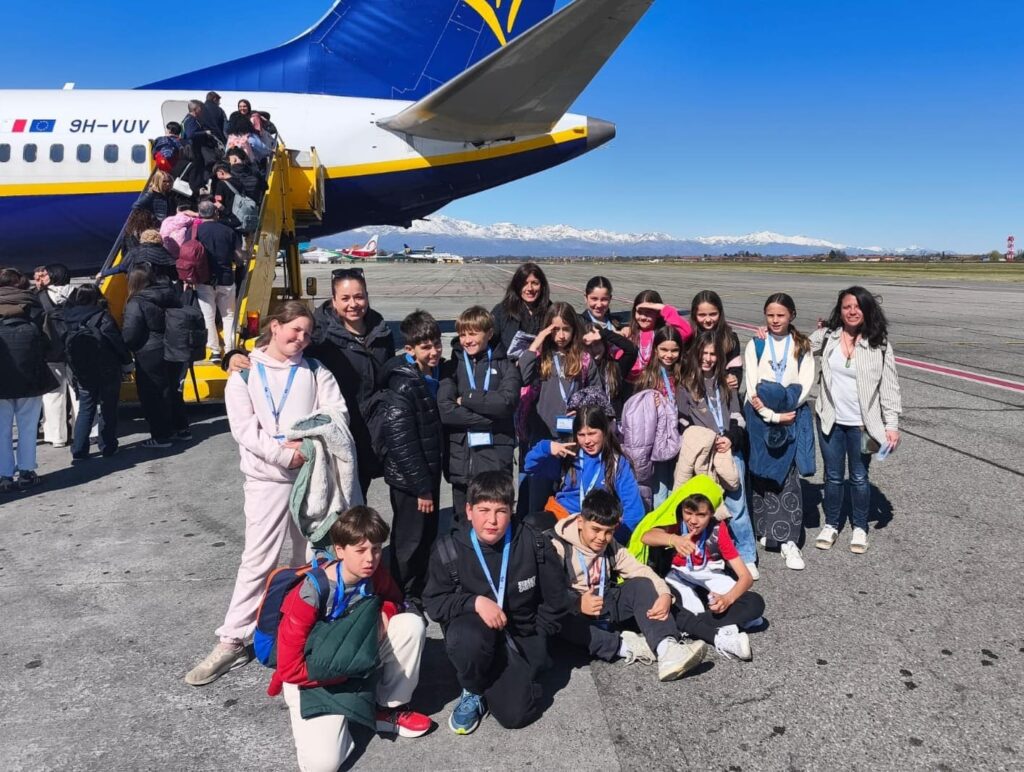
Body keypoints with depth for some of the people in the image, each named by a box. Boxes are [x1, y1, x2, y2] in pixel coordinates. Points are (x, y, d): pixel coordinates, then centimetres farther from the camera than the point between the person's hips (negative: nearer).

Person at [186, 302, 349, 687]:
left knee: (312, 556, 13)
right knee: (257, 560, -4)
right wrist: (282, 454, -18)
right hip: (268, 479, -3)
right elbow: (243, 426, -8)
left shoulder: (315, 372, 8)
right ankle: (233, 639, 6)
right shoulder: (246, 373, 2)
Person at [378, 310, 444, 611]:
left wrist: (430, 480, 12)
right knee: (409, 540, 4)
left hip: (429, 470, 8)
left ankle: (421, 593, 35)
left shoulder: (437, 374, 4)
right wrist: (421, 487, -19)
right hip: (408, 477, -8)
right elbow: (401, 441, -22)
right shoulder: (403, 385, -21)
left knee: (428, 535, 18)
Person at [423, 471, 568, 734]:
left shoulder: (534, 544, -11)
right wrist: (476, 602, -22)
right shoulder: (449, 550, -10)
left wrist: (536, 639, 0)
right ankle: (473, 692, -3)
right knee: (467, 639, -36)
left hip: (521, 637, 0)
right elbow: (434, 603, -6)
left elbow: (555, 597, 0)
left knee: (514, 714, -15)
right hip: (475, 631, 0)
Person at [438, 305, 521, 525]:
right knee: (462, 524, 9)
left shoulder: (505, 366, 7)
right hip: (461, 456, 1)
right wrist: (490, 417, -12)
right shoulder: (453, 367, 8)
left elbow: (507, 402, -11)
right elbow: (445, 410, -7)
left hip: (496, 456, -1)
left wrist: (467, 398, -8)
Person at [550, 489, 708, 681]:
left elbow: (641, 571, -2)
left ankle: (666, 649, -38)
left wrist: (664, 594, -21)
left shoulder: (612, 547, 3)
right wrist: (577, 604, -36)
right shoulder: (559, 547, -14)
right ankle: (623, 646, -34)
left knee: (642, 584, -17)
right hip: (575, 612, -5)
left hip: (605, 608, 5)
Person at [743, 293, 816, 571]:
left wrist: (785, 407, -16)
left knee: (789, 477, -5)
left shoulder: (802, 346, 6)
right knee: (763, 475, 6)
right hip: (761, 417, 1)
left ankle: (789, 540, -5)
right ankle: (766, 529, 19)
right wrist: (773, 415, -13)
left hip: (793, 417, 0)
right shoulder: (755, 345, 4)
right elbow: (752, 385, -4)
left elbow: (805, 384, -3)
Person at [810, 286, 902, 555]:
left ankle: (859, 527, 31)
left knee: (859, 478, 12)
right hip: (831, 421, 1)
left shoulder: (879, 345, -7)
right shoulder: (827, 336, -4)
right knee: (833, 476, 14)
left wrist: (892, 424, -10)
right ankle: (831, 524, 31)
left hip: (862, 424, -1)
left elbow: (890, 387, -5)